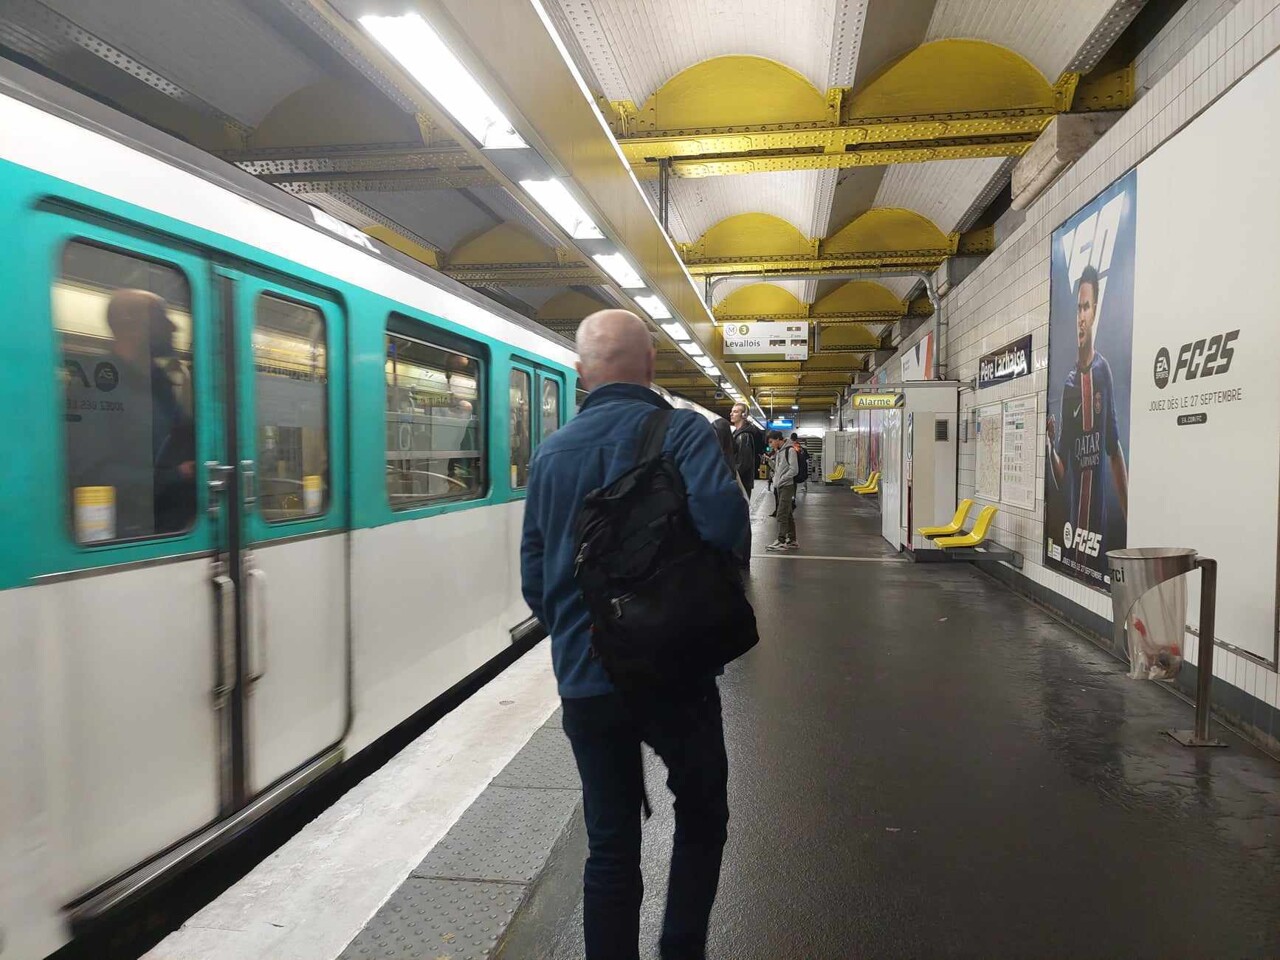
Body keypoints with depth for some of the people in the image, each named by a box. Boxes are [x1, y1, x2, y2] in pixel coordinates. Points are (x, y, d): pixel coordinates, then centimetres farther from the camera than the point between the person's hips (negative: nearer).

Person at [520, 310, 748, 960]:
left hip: (584, 681, 3)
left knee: (609, 846, 15)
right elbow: (722, 526, -26)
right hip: (674, 673, -3)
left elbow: (533, 578, 9)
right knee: (702, 817, 21)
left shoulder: (552, 452, 5)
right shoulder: (682, 432, -9)